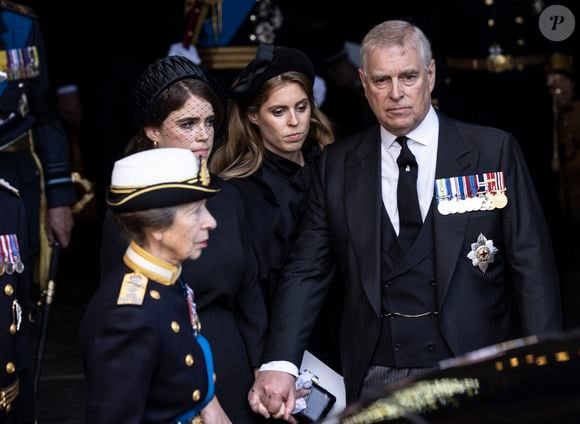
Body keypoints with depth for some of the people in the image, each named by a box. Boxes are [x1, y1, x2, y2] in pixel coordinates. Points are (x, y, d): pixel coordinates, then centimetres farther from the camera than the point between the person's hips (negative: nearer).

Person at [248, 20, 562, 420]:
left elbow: (533, 266, -3)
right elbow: (307, 272, 2)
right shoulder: (339, 165, 5)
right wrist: (279, 364, -12)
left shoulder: (493, 151, -2)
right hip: (375, 380, 2)